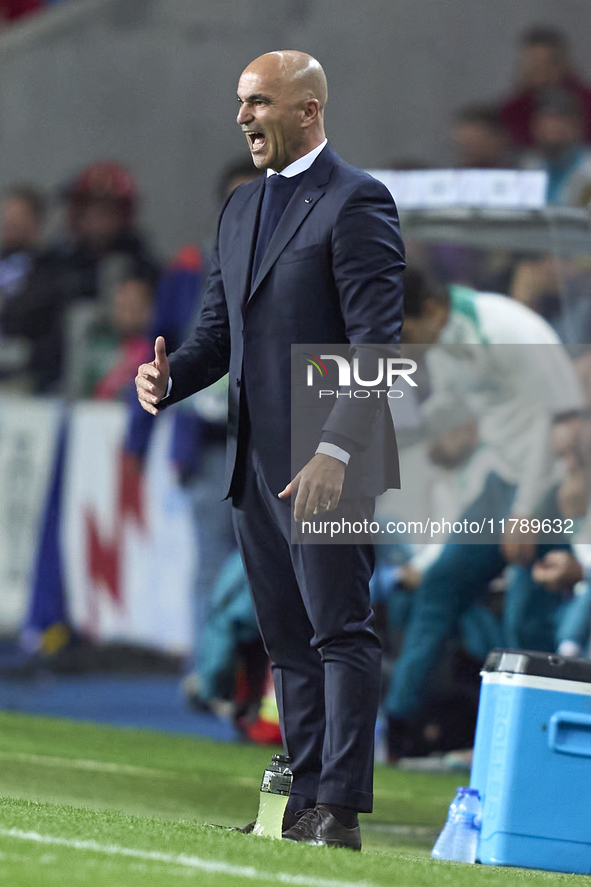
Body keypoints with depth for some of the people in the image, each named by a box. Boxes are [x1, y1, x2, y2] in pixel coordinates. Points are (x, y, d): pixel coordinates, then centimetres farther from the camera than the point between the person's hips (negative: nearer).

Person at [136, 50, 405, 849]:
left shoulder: (355, 201, -9)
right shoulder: (242, 207, 17)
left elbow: (377, 341, -15)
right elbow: (220, 327, 20)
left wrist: (336, 452, -23)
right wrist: (171, 378, -2)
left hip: (327, 461, -8)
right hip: (256, 460, 8)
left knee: (340, 630, -7)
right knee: (288, 640, 10)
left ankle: (339, 811, -9)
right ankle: (304, 805, 14)